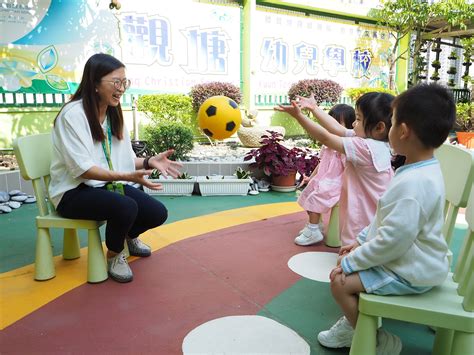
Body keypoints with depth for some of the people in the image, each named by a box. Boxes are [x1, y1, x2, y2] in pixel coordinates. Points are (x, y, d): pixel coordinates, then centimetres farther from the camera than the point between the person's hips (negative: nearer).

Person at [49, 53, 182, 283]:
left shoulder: (114, 113, 7)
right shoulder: (73, 114, -18)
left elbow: (124, 159, 8)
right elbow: (82, 168, -23)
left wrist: (148, 162, -12)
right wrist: (125, 176, -33)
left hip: (109, 184, 7)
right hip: (74, 191, -7)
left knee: (158, 213, -9)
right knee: (126, 207, -34)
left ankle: (129, 236, 26)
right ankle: (114, 255, -1)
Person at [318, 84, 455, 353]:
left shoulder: (413, 183, -32)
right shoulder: (424, 170, 3)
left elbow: (393, 239, -31)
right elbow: (389, 220, 12)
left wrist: (352, 262, -20)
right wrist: (362, 240, 11)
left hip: (410, 273, -10)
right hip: (410, 259, 10)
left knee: (341, 281, -12)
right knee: (347, 263, 15)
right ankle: (353, 324, 28)